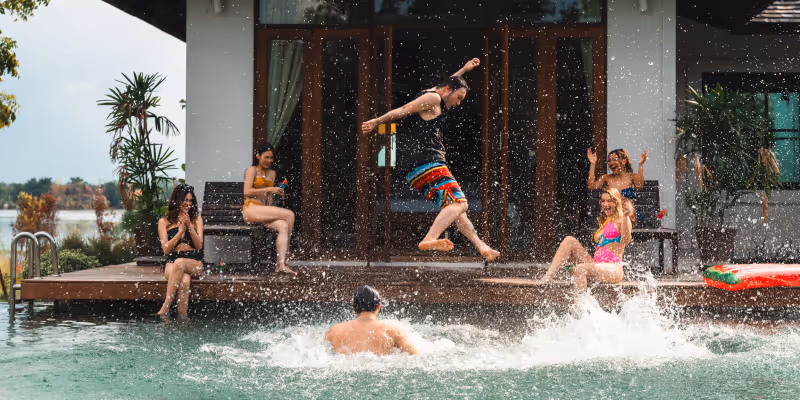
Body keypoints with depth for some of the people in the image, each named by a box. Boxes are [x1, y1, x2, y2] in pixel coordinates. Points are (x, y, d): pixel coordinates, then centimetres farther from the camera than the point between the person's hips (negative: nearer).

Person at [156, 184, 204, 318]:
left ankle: (165, 307, -40)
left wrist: (190, 226, -8)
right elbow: (166, 249, 4)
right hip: (171, 263, 0)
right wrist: (180, 232, -6)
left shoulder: (196, 219, 18)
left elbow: (199, 245, 5)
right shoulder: (164, 222, 14)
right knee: (184, 282, -37)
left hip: (195, 263, 0)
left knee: (180, 262, -38)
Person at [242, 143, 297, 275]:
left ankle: (281, 264, -33)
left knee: (283, 226, -26)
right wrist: (269, 189, -12)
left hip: (264, 211, 7)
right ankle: (285, 253, -15)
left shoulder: (272, 173, 24)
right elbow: (247, 191, -9)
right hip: (251, 209, -6)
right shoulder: (252, 170, 4)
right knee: (289, 214, -23)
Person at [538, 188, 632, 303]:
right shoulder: (603, 221, 27)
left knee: (580, 269, -35)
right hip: (597, 265, 8)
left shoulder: (621, 219, 3)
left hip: (613, 269, -8)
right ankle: (548, 276, -18)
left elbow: (625, 241, -16)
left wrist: (625, 218, -28)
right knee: (569, 240, -5)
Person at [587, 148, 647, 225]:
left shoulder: (631, 177, 4)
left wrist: (640, 165, -25)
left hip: (628, 216, -3)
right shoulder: (607, 178, 11)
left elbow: (639, 186, -19)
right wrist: (592, 164, -6)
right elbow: (592, 186, -5)